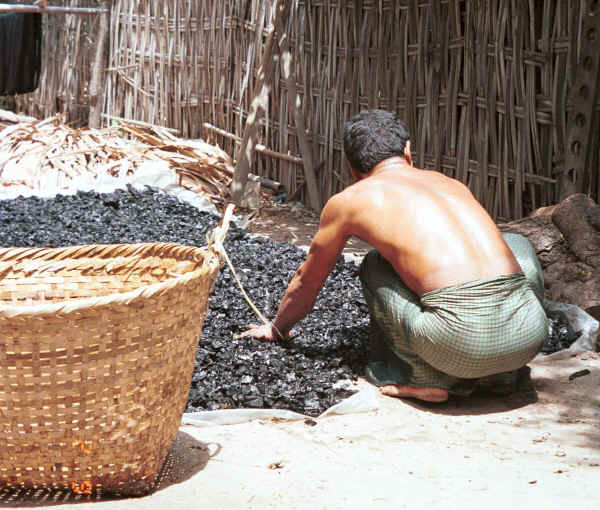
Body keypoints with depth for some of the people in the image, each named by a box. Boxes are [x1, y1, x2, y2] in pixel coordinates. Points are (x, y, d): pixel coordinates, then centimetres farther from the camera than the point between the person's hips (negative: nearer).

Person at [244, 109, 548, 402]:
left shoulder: (348, 201, 16)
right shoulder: (451, 183, 28)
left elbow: (307, 281, 34)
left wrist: (277, 328, 55)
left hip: (461, 339, -3)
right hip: (528, 334, 4)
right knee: (517, 244, 36)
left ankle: (425, 377, 12)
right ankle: (503, 370, 22)